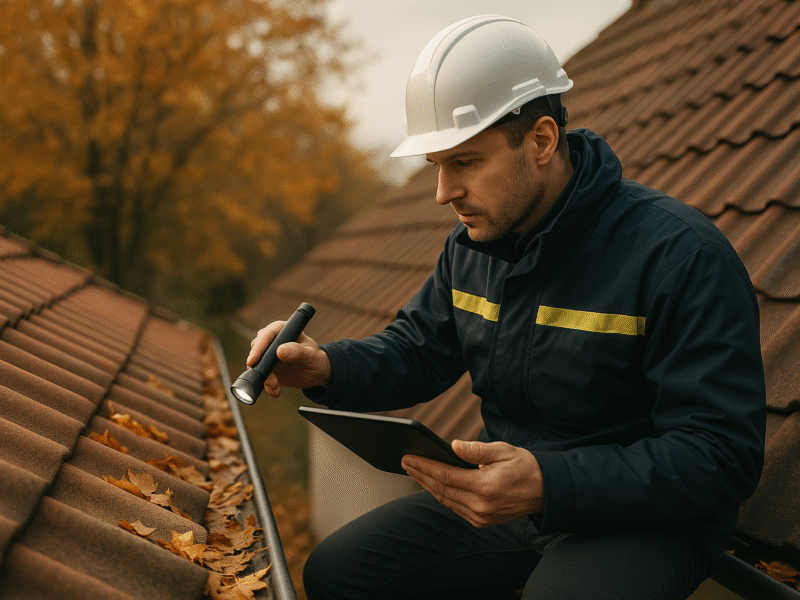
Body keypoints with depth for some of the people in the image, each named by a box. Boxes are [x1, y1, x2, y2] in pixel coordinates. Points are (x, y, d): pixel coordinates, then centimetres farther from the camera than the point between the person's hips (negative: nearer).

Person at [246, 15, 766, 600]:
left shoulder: (682, 254, -20)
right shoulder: (471, 246, 5)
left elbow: (722, 455, -23)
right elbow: (417, 353, 14)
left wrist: (551, 485, -35)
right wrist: (326, 366, -9)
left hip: (644, 520, -6)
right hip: (506, 496, 7)